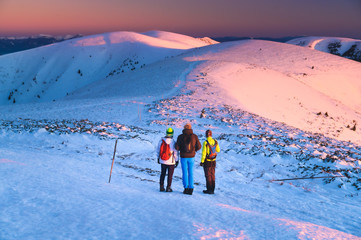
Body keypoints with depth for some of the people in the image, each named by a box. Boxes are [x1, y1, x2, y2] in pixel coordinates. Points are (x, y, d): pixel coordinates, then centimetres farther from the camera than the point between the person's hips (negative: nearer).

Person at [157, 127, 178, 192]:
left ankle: (161, 187, 21)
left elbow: (158, 150, 4)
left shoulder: (161, 140, -7)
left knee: (162, 174, 18)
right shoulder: (173, 142, -18)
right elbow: (175, 152, -12)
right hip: (171, 162, -3)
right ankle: (168, 188, 13)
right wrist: (176, 160, 0)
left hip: (162, 161, 4)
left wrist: (158, 158, 18)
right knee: (170, 175, 10)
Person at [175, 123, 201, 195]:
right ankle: (191, 189, 7)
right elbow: (199, 146, -1)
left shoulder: (180, 137, -7)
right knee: (191, 173, 8)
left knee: (185, 172, 8)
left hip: (183, 157, -1)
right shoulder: (194, 136, -4)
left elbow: (177, 147, -9)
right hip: (191, 157, 1)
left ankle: (186, 188, 5)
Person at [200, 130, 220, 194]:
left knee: (208, 175, 3)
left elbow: (203, 153, -16)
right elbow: (218, 150, 10)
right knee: (212, 175, 12)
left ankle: (209, 189, 5)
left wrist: (202, 161, -10)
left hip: (207, 161, -5)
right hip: (213, 161, 5)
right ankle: (212, 189, 17)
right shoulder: (215, 141, -1)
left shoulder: (205, 142, -17)